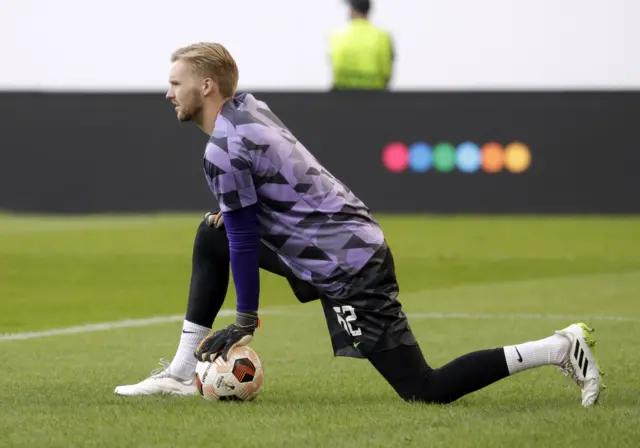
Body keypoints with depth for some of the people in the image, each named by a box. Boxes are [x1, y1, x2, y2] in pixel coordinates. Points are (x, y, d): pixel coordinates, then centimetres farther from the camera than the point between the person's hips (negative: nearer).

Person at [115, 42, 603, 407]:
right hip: (354, 239, 10)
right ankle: (182, 373, 18)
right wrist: (232, 209, 15)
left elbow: (244, 239, -14)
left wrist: (246, 321, -6)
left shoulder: (224, 151, -18)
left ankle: (561, 347, -9)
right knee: (211, 236, 15)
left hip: (348, 268, -10)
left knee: (425, 390, -7)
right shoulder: (249, 105, 9)